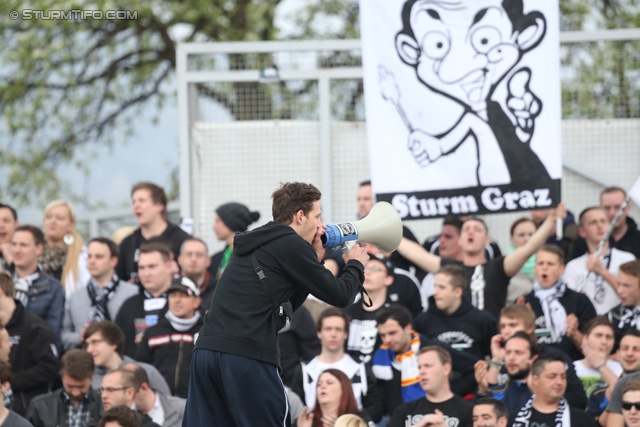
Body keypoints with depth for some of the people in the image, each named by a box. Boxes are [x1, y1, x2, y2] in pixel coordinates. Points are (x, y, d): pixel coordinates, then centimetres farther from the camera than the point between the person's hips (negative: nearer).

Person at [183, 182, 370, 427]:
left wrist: (313, 258, 28)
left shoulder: (254, 245, 24)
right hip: (248, 357, -8)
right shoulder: (292, 245, -1)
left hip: (206, 350, 8)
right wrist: (356, 265, 23)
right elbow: (339, 296, 3)